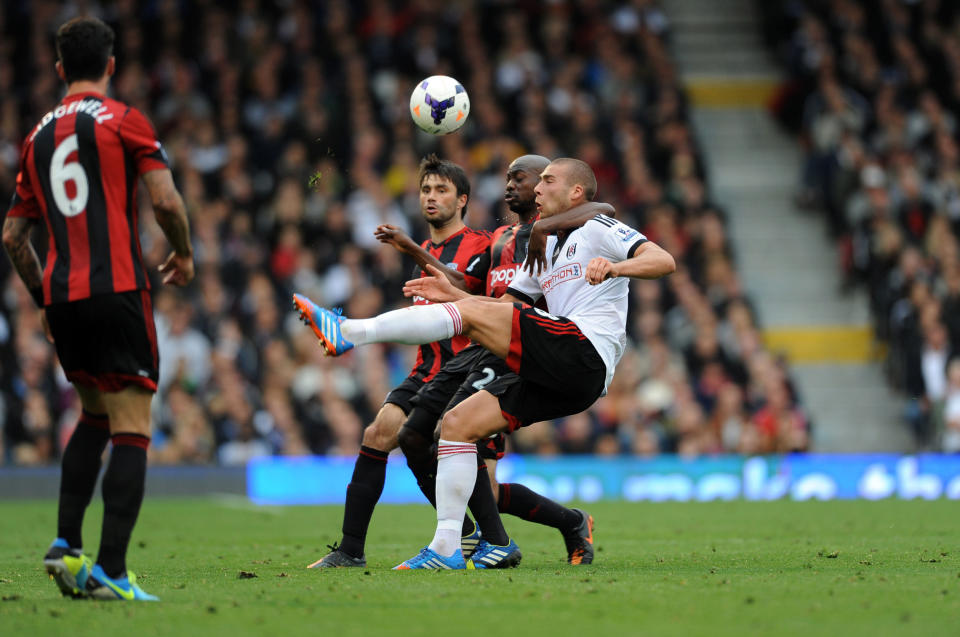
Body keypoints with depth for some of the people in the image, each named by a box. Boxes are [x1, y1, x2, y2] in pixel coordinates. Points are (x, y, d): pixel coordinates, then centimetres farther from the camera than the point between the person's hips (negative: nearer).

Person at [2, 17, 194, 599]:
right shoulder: (123, 121, -1)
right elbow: (166, 201, -11)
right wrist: (184, 254, 7)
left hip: (62, 296, 6)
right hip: (117, 290, -6)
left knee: (95, 415, 24)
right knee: (131, 431, -5)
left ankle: (66, 544, 12)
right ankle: (111, 572, -14)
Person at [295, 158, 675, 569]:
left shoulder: (598, 229, 5)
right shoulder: (546, 250, 31)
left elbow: (664, 261, -9)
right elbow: (507, 306, 30)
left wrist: (615, 267, -28)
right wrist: (453, 295, 15)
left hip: (584, 354, -9)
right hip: (560, 381, 9)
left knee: (472, 313, -18)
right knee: (456, 423, 1)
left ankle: (350, 333, -26)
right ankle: (446, 548, -3)